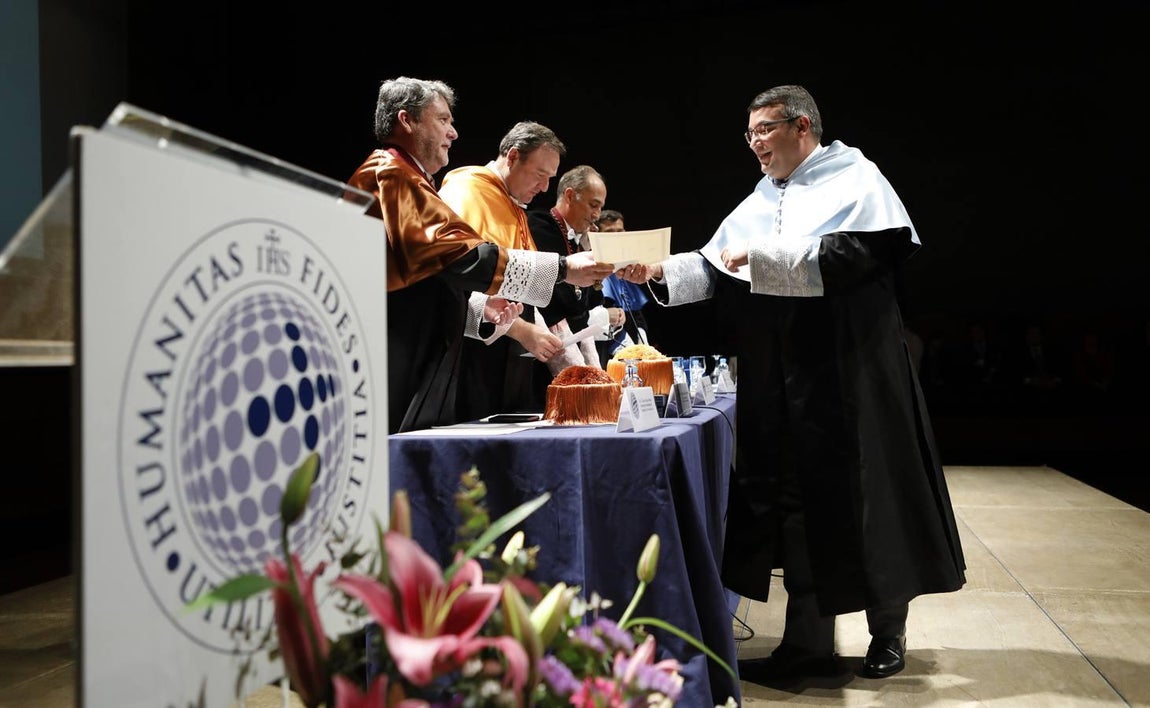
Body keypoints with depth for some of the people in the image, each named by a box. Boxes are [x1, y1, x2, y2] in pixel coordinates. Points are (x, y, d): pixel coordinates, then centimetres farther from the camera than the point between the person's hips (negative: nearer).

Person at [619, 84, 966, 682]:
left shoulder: (854, 179, 0)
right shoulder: (756, 205, 17)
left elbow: (863, 252, -16)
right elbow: (713, 270, 11)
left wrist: (766, 257, -16)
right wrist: (660, 272, -7)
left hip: (849, 372, -5)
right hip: (782, 383, 6)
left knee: (863, 492, 1)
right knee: (798, 496, 5)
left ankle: (888, 632, 18)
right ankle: (807, 642, 12)